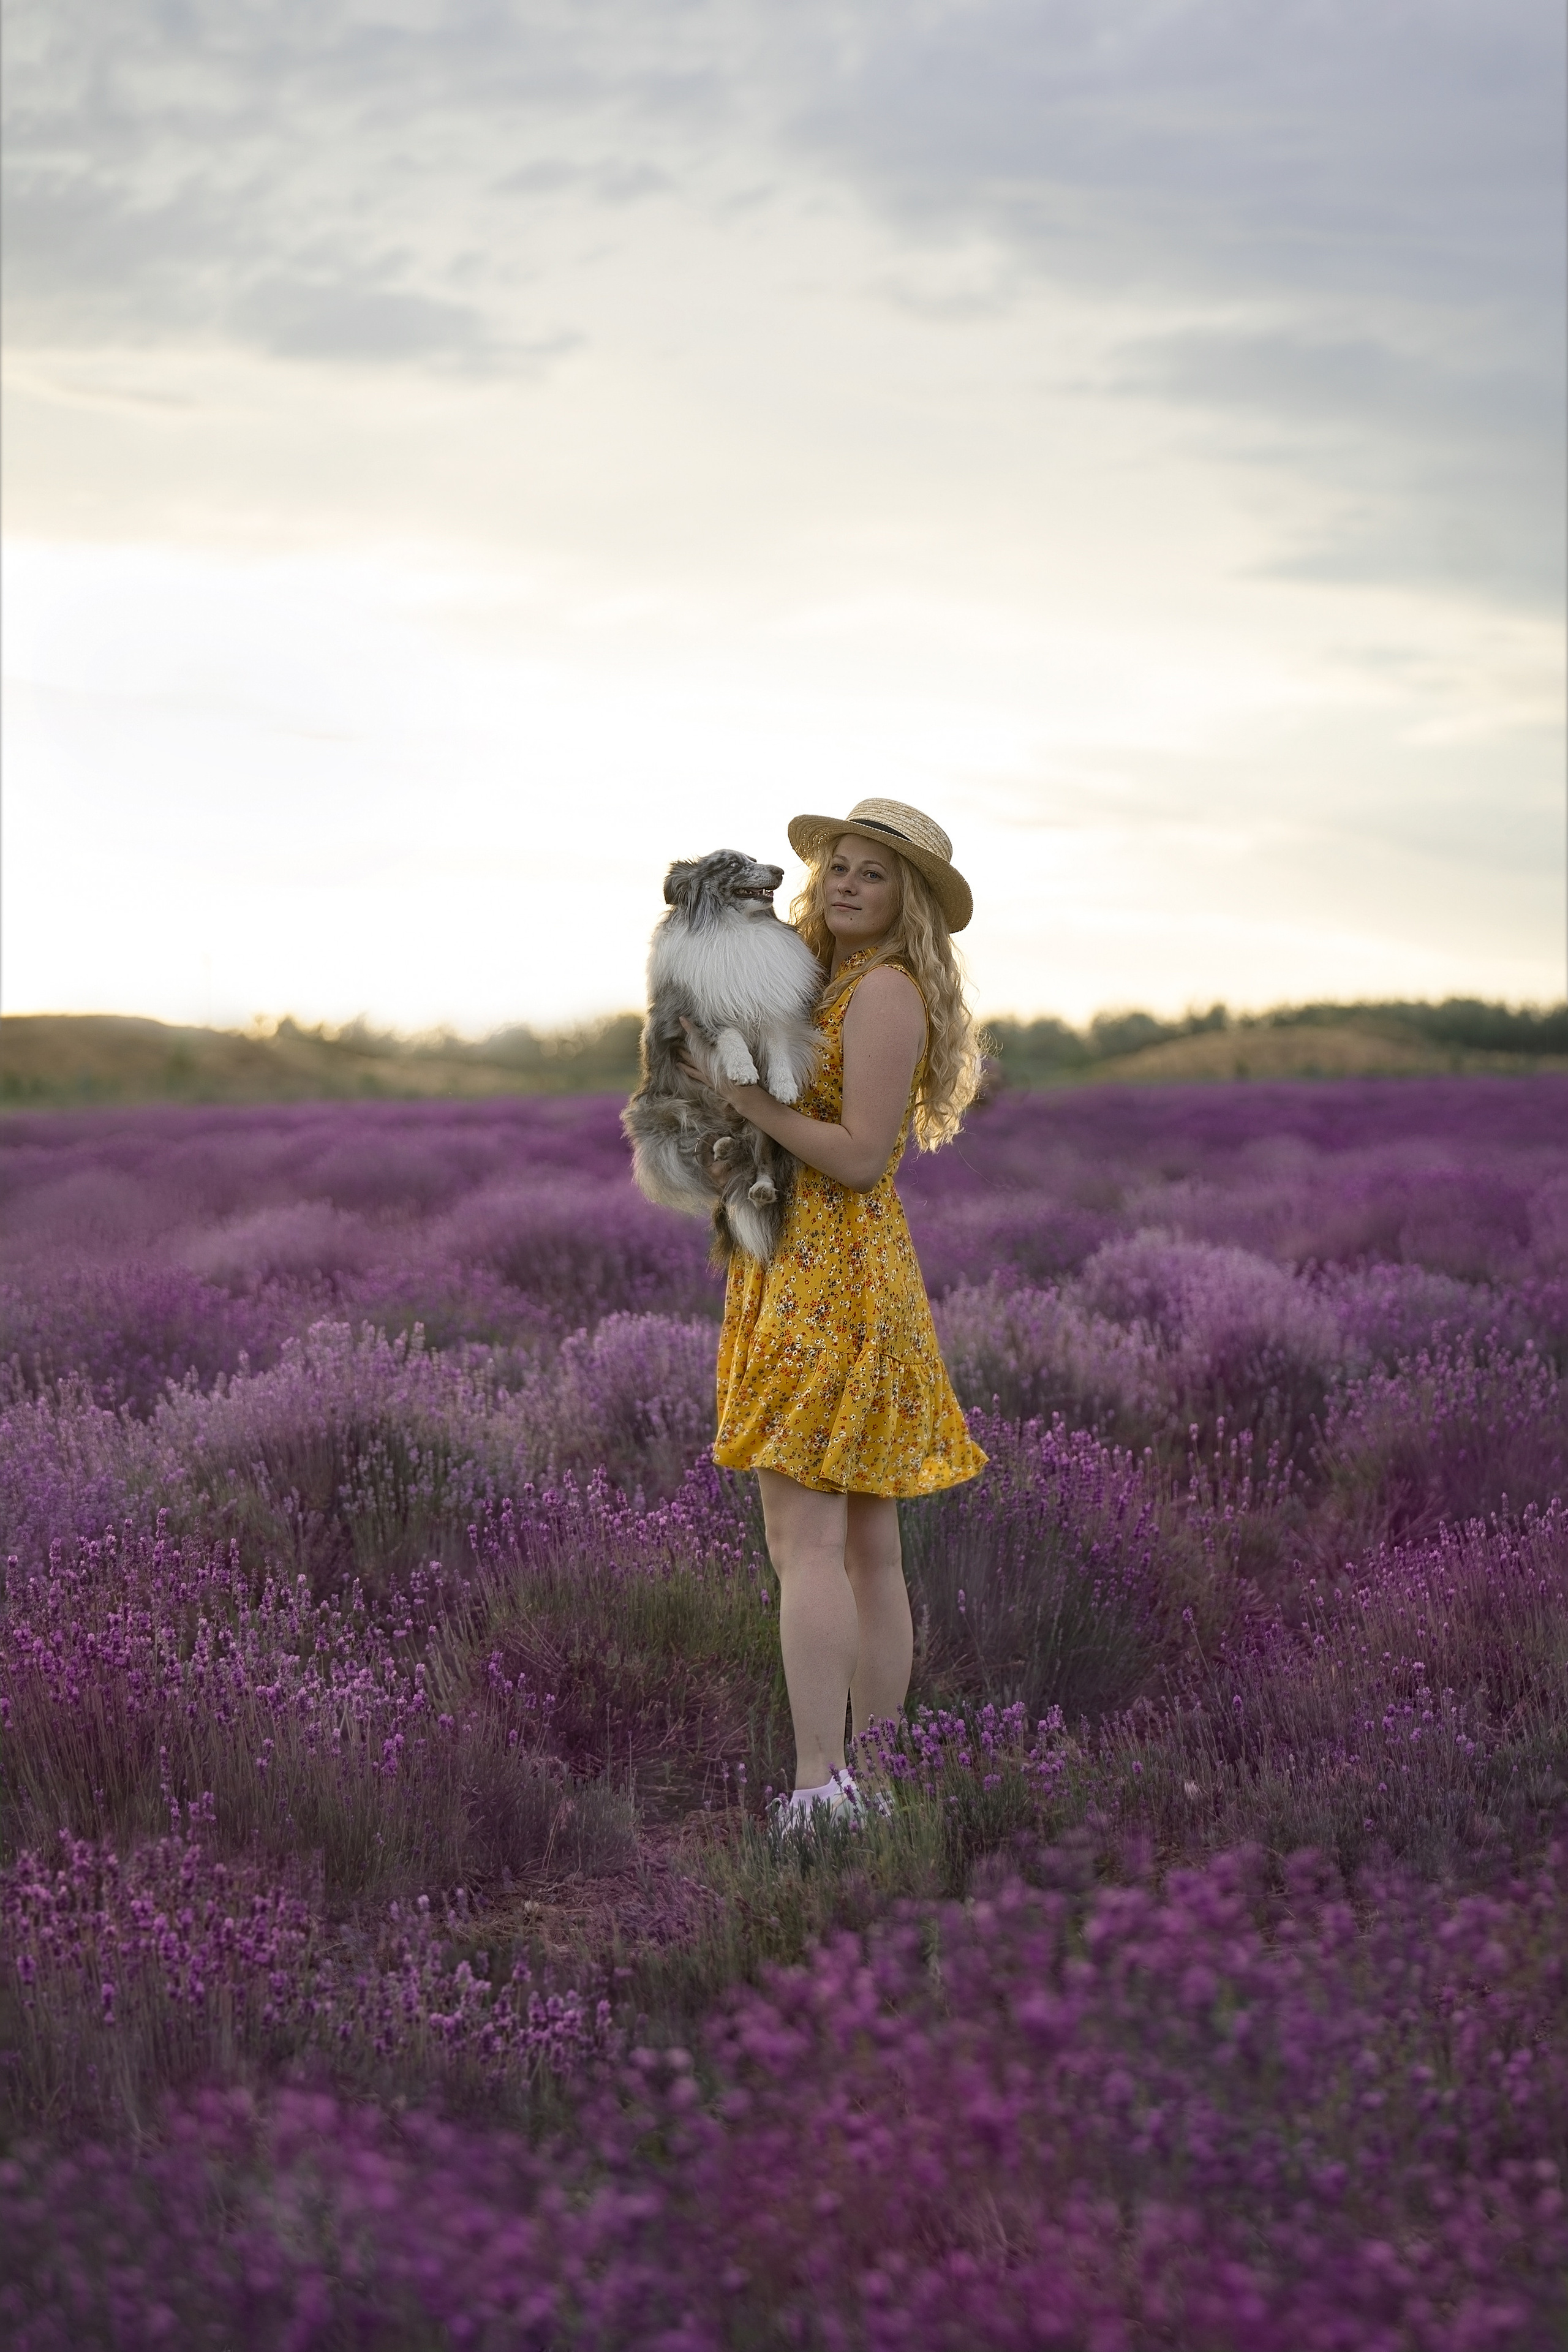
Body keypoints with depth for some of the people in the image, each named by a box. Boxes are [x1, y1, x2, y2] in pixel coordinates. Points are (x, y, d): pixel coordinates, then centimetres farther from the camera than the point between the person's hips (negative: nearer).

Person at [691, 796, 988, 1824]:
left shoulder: (886, 993, -12)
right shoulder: (839, 986, 18)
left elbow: (860, 1158, -18)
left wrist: (748, 1095, -15)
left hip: (830, 1278, -10)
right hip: (862, 1277, 10)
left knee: (806, 1538, -14)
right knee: (867, 1546, 9)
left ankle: (820, 1789, -18)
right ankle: (874, 1786, 13)